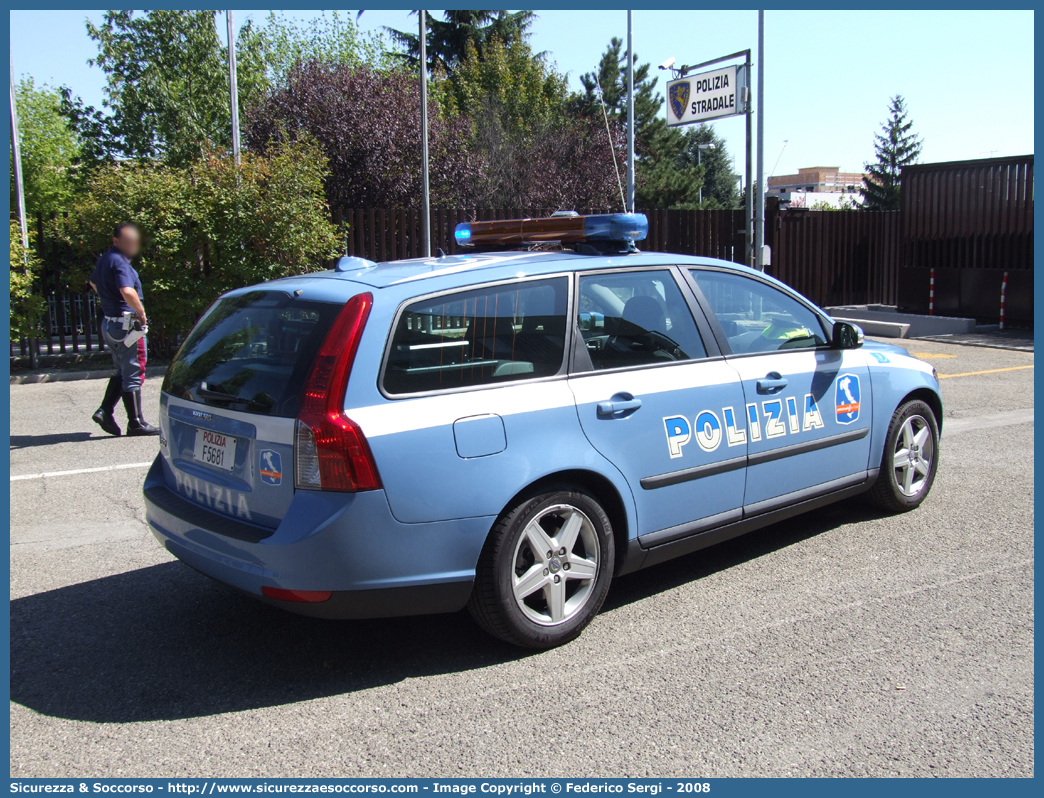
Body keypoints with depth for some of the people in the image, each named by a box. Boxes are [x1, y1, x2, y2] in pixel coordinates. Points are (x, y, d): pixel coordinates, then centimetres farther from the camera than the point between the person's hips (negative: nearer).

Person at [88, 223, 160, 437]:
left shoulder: (104, 259, 13)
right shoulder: (119, 262, -18)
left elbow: (94, 282, 32)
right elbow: (127, 292, -34)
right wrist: (141, 313, -20)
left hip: (109, 322, 9)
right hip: (125, 324, -9)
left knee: (122, 372, 20)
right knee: (133, 375, -2)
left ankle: (105, 410, 10)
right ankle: (136, 423, 3)